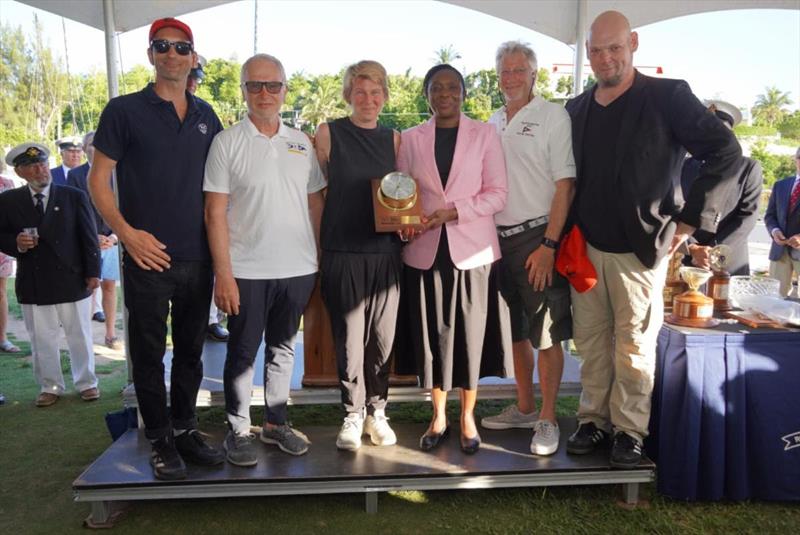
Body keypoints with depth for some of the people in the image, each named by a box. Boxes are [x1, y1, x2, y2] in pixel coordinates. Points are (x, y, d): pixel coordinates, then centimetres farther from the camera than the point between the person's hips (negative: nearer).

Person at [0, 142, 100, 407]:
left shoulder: (74, 197, 0)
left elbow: (89, 236, -1)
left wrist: (92, 272, -5)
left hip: (71, 280, -1)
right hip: (32, 284, 1)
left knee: (79, 337, 10)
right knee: (42, 341, 10)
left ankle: (86, 382, 26)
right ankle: (50, 386, 26)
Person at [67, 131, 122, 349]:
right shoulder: (75, 174, 3)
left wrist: (115, 236, -7)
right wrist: (92, 237, -10)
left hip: (113, 239, 2)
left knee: (109, 286, 5)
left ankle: (110, 335, 11)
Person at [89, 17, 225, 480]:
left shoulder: (206, 116, 11)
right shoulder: (125, 111, -1)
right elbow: (99, 179, -2)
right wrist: (127, 232, -15)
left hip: (198, 259, 4)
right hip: (149, 258, -4)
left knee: (191, 351, 13)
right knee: (149, 353, 5)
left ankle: (186, 430, 27)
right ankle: (161, 440, 19)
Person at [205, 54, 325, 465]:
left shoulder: (301, 143, 9)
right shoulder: (227, 142, -3)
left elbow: (316, 204, 12)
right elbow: (215, 212, -7)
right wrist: (223, 273, -12)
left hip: (298, 269, 4)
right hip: (246, 271, -4)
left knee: (282, 348, 14)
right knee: (243, 351, 6)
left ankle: (276, 424, 28)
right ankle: (237, 431, 21)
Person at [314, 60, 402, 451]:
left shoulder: (393, 139, 11)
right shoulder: (328, 134, 2)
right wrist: (316, 246, -3)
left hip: (385, 250, 3)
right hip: (343, 250, -2)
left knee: (382, 334, 7)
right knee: (349, 335, 3)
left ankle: (376, 411, 24)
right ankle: (353, 414, 20)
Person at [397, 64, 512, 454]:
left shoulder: (485, 134, 3)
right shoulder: (410, 139, 8)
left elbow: (497, 194, -2)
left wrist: (453, 211, -16)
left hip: (472, 251, -1)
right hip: (426, 252, 2)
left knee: (470, 335, 5)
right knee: (431, 334, 7)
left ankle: (467, 418, 23)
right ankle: (438, 416, 24)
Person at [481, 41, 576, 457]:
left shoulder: (553, 117, -5)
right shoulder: (493, 123, 13)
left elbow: (565, 186, -11)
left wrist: (549, 245, -17)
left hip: (537, 237, -6)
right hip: (500, 237, 6)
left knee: (546, 334, 0)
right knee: (515, 330, 14)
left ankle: (547, 421, 13)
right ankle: (524, 409, 29)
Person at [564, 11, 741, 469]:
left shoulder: (668, 97, -7)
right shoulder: (577, 109, 8)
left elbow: (726, 152, -9)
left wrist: (689, 219, -11)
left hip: (640, 250, -4)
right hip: (585, 249, 4)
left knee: (634, 346, 6)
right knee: (591, 341, 11)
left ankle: (630, 431, 20)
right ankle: (594, 420, 25)